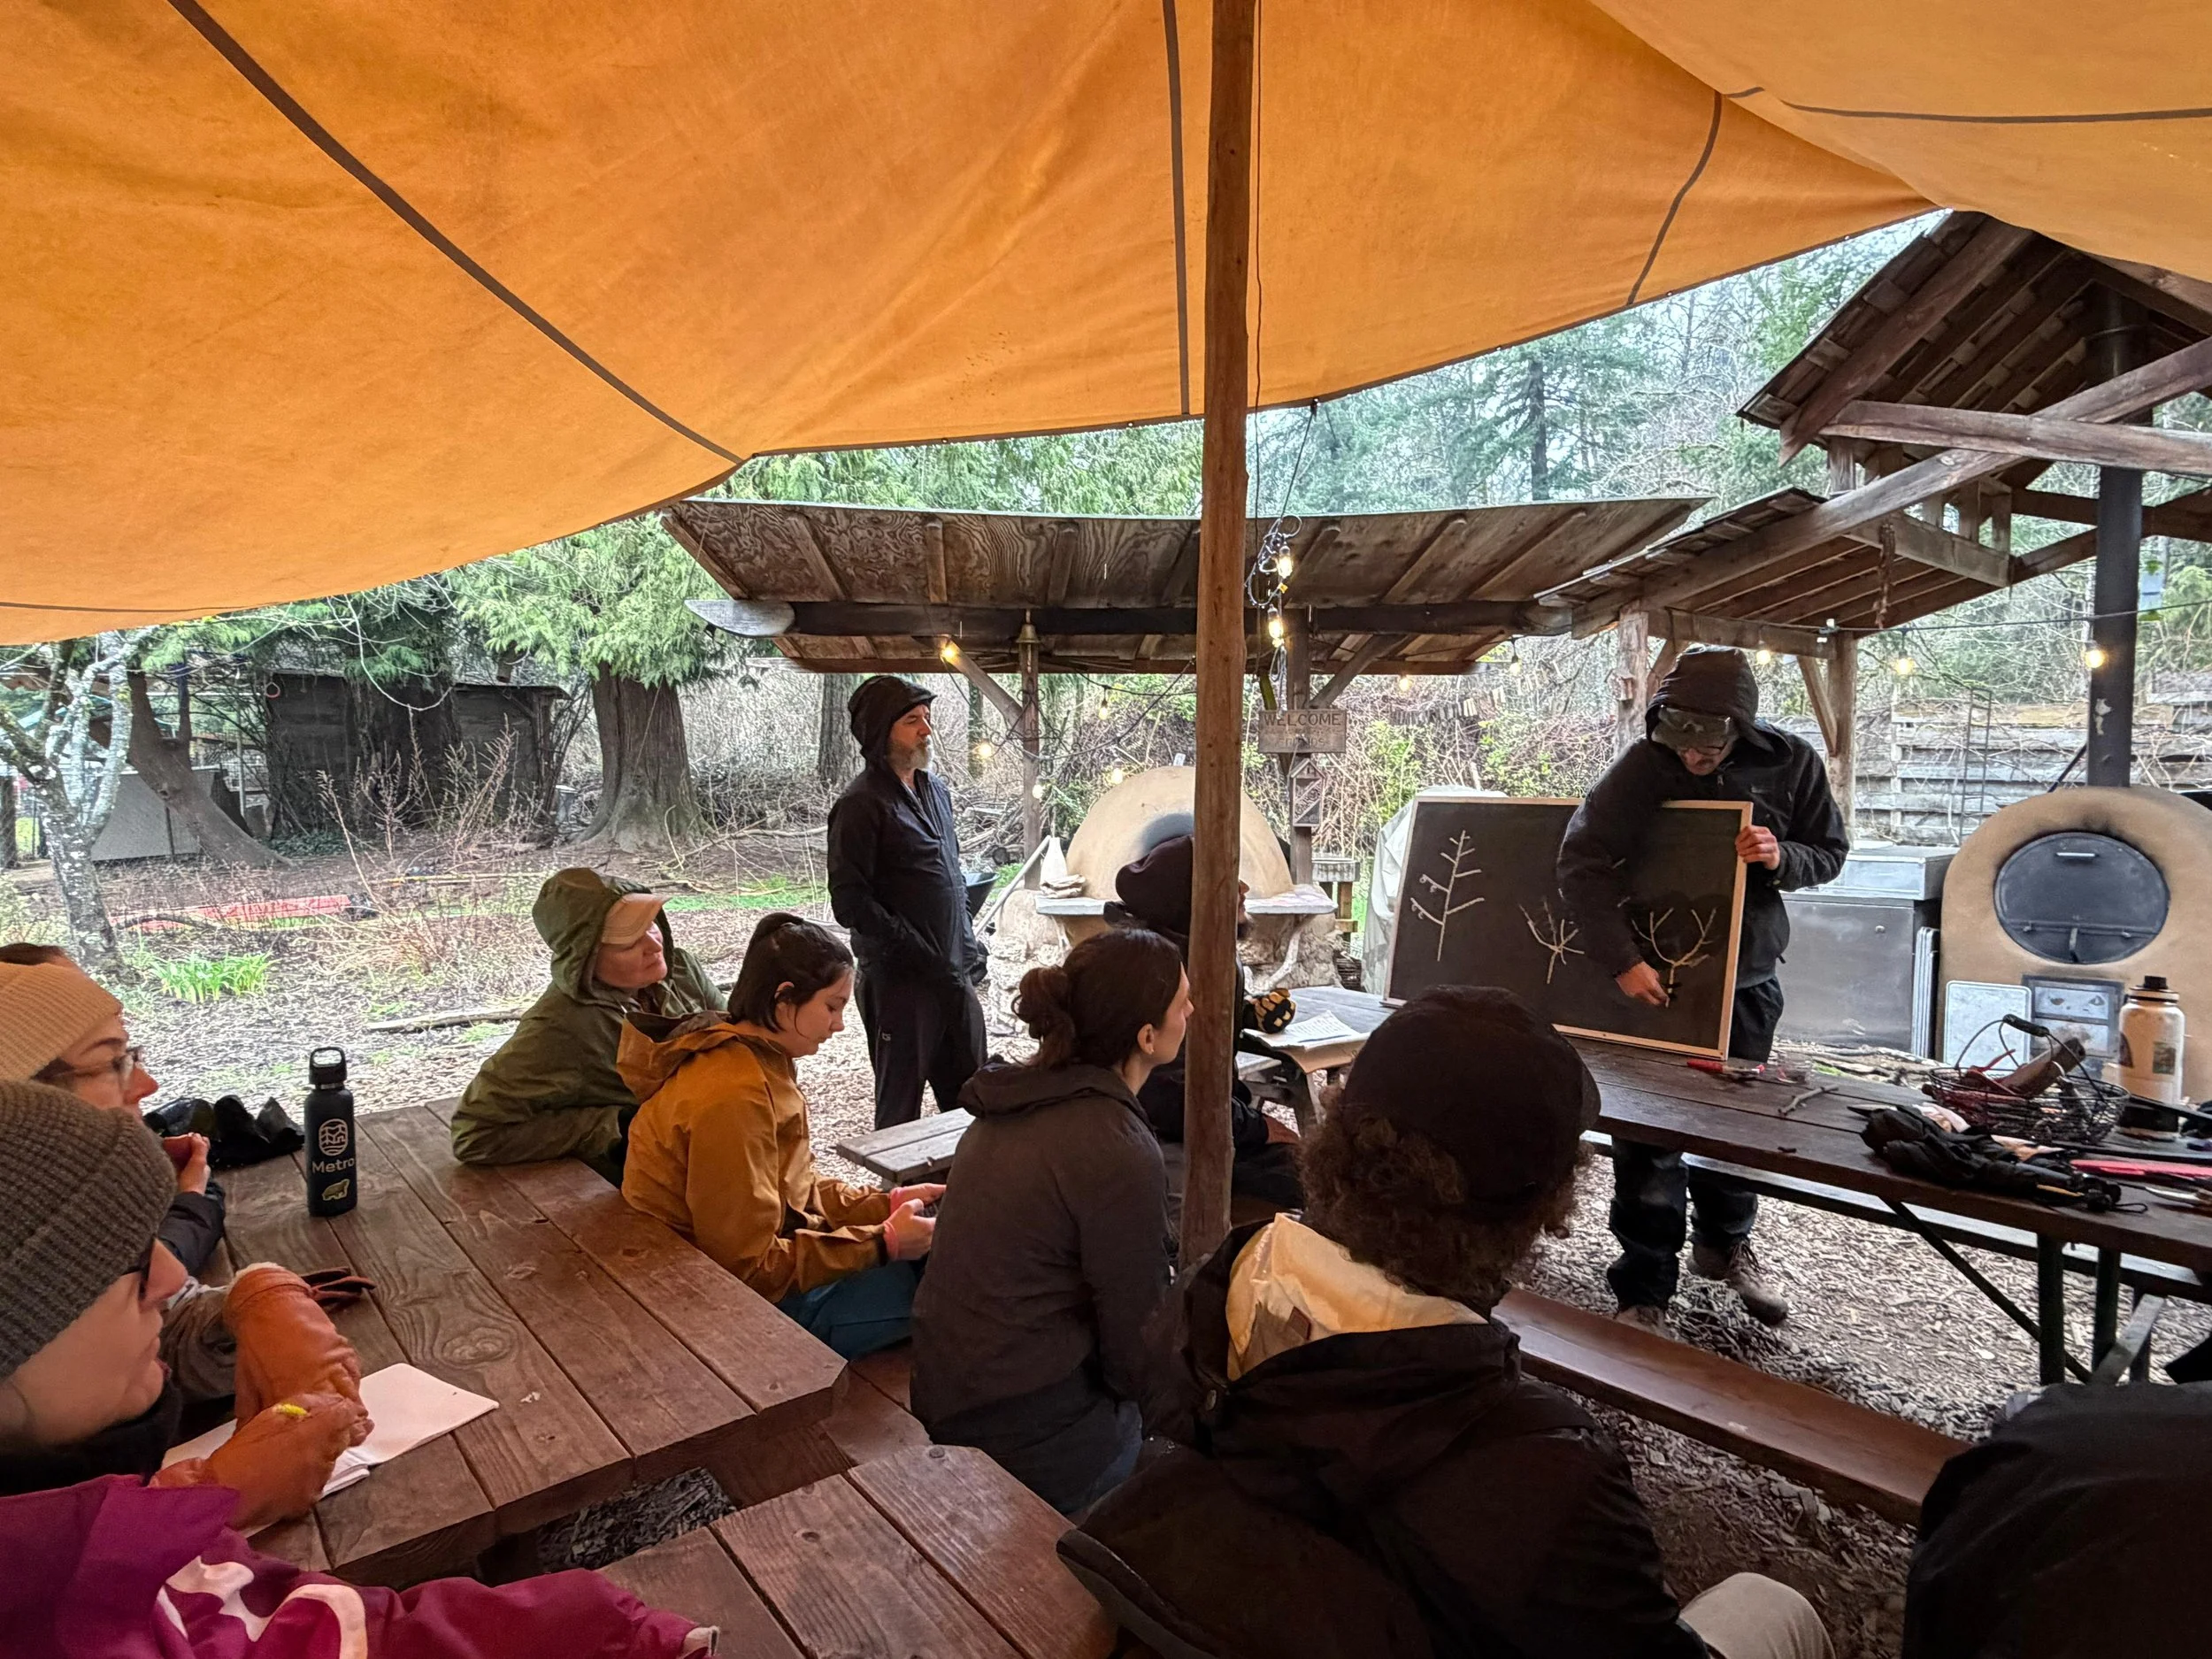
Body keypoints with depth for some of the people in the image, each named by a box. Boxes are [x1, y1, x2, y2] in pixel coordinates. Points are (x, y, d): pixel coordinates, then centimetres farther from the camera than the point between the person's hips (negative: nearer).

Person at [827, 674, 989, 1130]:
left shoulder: (935, 790, 13)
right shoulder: (861, 804, -11)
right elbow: (850, 902, -16)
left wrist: (969, 947, 13)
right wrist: (921, 957, -19)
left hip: (954, 975, 7)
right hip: (899, 980, -7)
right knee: (900, 1108, 5)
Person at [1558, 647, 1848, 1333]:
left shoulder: (1791, 763, -8)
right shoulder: (1643, 766, -17)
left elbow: (1830, 853, 3)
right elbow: (1581, 864, -19)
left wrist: (1781, 858, -22)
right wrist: (1622, 961, -27)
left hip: (1748, 974, 3)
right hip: (1655, 974, -3)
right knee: (1649, 1135, -2)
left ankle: (1725, 1243, 42)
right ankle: (1645, 1292, 11)